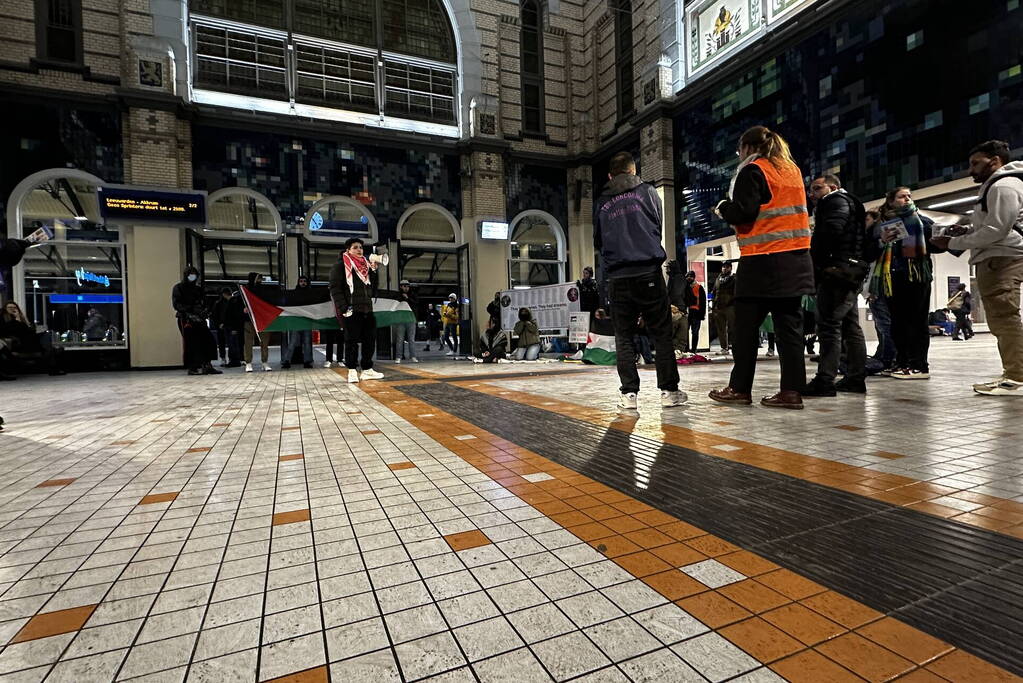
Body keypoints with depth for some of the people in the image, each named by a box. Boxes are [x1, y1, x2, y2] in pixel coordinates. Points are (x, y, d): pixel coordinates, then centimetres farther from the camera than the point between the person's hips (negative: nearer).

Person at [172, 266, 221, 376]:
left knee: (209, 340, -3)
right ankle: (192, 368, -2)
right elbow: (177, 305, -6)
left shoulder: (198, 288, 21)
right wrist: (192, 309, -20)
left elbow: (204, 302, 22)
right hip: (186, 319, -6)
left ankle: (206, 365, 2)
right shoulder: (178, 288, 5)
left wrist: (204, 311, -1)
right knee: (191, 343, -8)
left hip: (199, 319, 6)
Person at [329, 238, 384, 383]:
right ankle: (352, 371, 8)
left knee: (370, 340, 6)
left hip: (367, 309, 6)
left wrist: (373, 270, 2)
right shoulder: (340, 265, 0)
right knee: (352, 341, -1)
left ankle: (367, 369, 14)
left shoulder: (366, 265, 18)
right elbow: (335, 288, -9)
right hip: (351, 311, -6)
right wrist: (344, 308, -17)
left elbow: (373, 287, 16)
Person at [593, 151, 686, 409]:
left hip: (617, 278, 1)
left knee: (623, 337, 6)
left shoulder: (601, 202, 10)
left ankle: (629, 393, 2)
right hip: (649, 273, -1)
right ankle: (669, 390, 6)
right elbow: (659, 225, 16)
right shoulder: (647, 191, 8)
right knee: (662, 333, 5)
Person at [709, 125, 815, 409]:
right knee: (789, 325, 4)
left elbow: (743, 212, -13)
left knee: (746, 326, 0)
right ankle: (791, 391, 4)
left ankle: (739, 388, 5)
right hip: (795, 258, 7)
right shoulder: (792, 169, 19)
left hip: (763, 260, -7)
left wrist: (723, 208, 6)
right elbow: (786, 209, 23)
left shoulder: (752, 170, -3)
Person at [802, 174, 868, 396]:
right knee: (851, 326, 10)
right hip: (851, 274, 11)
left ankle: (825, 380, -17)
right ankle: (856, 378, 14)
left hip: (836, 271, -11)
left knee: (829, 325, -14)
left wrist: (812, 262, -11)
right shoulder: (849, 203, 30)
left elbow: (830, 232, -18)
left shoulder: (836, 201, -1)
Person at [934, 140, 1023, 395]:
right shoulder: (993, 186, 26)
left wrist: (954, 243, -11)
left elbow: (997, 230, -16)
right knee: (1000, 320, 9)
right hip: (992, 260, 11)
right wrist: (965, 233, 11)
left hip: (1002, 259, -11)